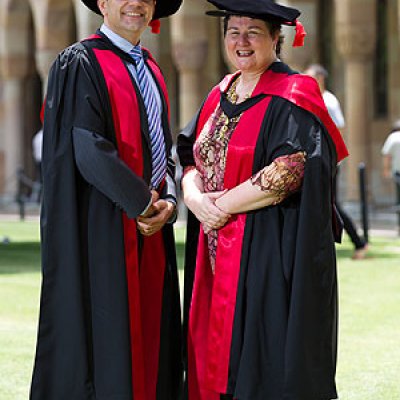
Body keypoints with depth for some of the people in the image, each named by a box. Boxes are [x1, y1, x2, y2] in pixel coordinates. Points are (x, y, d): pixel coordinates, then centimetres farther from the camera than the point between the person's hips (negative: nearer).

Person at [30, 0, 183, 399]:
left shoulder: (150, 70, 17)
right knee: (104, 333, -6)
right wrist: (143, 202, -13)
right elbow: (88, 150, -16)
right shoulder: (80, 63, -8)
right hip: (106, 227, -7)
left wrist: (168, 200, -2)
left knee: (148, 334, 7)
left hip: (152, 230, 8)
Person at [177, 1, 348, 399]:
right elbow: (192, 159, 13)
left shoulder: (291, 96, -8)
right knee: (218, 365, 7)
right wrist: (194, 196, -9)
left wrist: (223, 205, -13)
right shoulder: (220, 96, 15)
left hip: (272, 255, -7)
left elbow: (289, 172, -18)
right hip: (218, 257, 7)